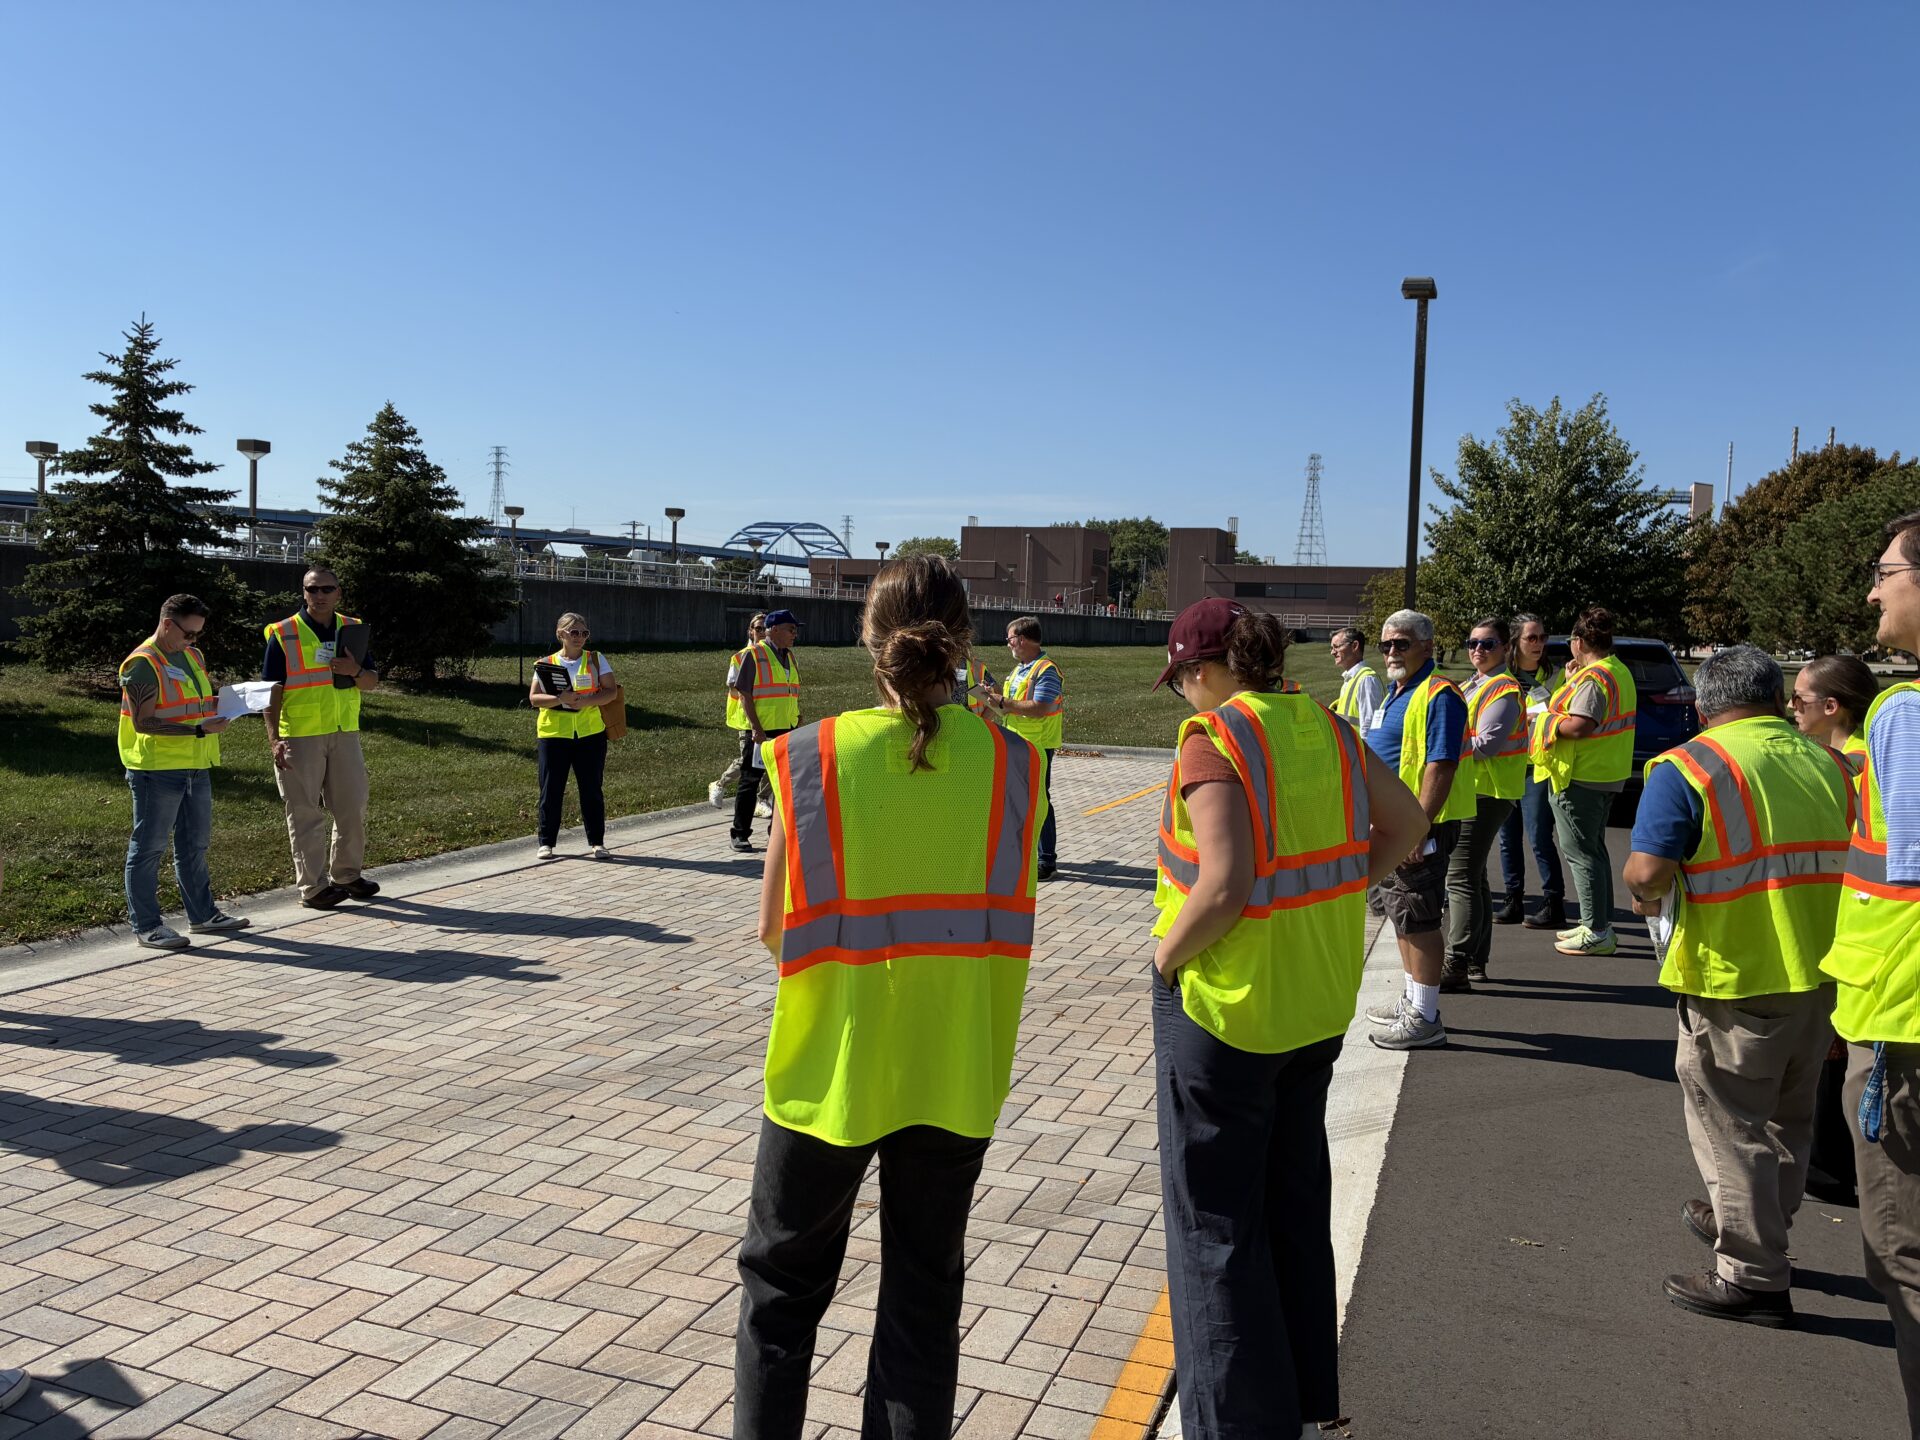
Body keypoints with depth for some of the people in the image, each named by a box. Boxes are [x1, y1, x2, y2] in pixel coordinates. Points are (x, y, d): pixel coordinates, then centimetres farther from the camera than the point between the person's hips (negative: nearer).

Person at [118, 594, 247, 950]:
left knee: (194, 844, 16)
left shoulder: (192, 655, 14)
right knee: (148, 847, 1)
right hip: (156, 769, -9)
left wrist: (222, 701, 4)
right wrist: (199, 730, -23)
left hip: (196, 767, 9)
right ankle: (145, 925, 7)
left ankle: (203, 914, 26)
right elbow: (143, 722, -18)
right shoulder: (142, 664, -13)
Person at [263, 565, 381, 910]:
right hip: (300, 736, -4)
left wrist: (355, 671, -12)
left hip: (345, 733, 5)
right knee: (305, 813, 1)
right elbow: (271, 690, -7)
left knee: (353, 807, 10)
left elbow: (372, 681, 11)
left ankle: (346, 874, 25)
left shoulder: (352, 630, 9)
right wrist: (274, 738, -15)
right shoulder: (283, 635, -4)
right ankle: (313, 887, 9)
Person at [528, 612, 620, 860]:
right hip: (553, 734, 0)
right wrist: (560, 699, -20)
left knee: (592, 789, 4)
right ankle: (546, 842, 13)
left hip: (590, 733, 0)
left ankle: (596, 842, 13)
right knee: (551, 790, 3)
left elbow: (611, 692, -1)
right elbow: (534, 698, -2)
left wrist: (586, 701, -17)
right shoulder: (546, 664, 5)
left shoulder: (596, 660, 5)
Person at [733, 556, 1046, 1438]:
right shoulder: (1011, 763, -8)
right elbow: (1007, 923, -1)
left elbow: (775, 928, -6)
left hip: (831, 1066, -1)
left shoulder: (816, 757, -12)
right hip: (956, 1070, 2)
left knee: (782, 1280, 21)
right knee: (925, 1292, 19)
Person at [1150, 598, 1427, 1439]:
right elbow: (1406, 825, 8)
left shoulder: (1213, 741, -20)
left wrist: (1167, 954, -12)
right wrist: (1333, 894, 10)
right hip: (1319, 1003, 8)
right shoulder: (1324, 728, 1)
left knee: (1214, 1222, 9)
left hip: (1224, 1002, -7)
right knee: (1296, 1202, 22)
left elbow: (1223, 888, -28)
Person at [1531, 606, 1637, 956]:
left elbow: (1579, 727, -27)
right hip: (1606, 773, 11)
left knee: (1580, 852, -5)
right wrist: (1572, 682, 10)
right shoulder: (1619, 671, 13)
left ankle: (1597, 933, -3)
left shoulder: (1593, 678, -20)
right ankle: (1600, 924, 27)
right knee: (1593, 848, 18)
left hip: (1581, 776, -11)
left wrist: (1547, 720, -11)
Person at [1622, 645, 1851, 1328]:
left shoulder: (1687, 767, -14)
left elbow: (1647, 870, -22)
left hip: (1735, 978, -7)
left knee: (1732, 1125, 7)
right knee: (1787, 1118, 23)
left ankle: (1753, 1277, 16)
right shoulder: (1828, 764, 5)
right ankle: (1757, 1224, 42)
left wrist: (1646, 896, -1)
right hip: (1822, 972, 7)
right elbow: (1850, 860, 12)